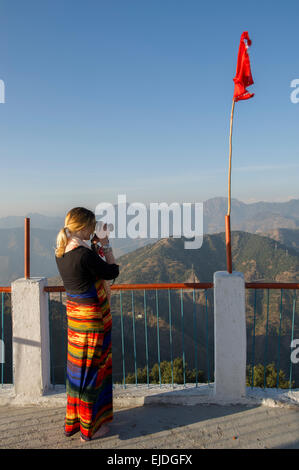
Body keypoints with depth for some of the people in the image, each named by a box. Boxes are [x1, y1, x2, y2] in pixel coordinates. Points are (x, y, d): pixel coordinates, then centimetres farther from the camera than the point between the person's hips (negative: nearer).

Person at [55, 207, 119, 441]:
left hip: (74, 311, 9)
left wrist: (95, 246, 8)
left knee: (78, 366, 21)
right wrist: (106, 246, -3)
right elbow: (112, 272, -12)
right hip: (91, 316, -9)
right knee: (92, 368, 7)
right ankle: (90, 427, 24)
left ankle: (73, 421, 38)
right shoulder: (84, 254, -24)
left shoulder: (61, 252, 1)